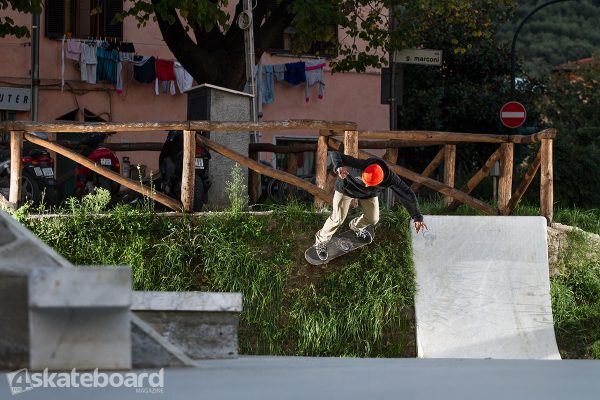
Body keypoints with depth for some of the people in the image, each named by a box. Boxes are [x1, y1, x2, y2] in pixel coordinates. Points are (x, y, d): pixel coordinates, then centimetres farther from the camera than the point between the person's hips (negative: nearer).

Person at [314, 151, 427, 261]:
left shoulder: (390, 179, -39)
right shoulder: (359, 167, -47)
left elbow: (407, 194, -28)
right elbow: (335, 155, -47)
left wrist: (417, 218, -31)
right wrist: (338, 167, -71)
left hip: (368, 194, 3)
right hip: (347, 188, -3)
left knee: (372, 219, 10)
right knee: (338, 219, -1)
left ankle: (356, 227, 47)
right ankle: (321, 241, 26)